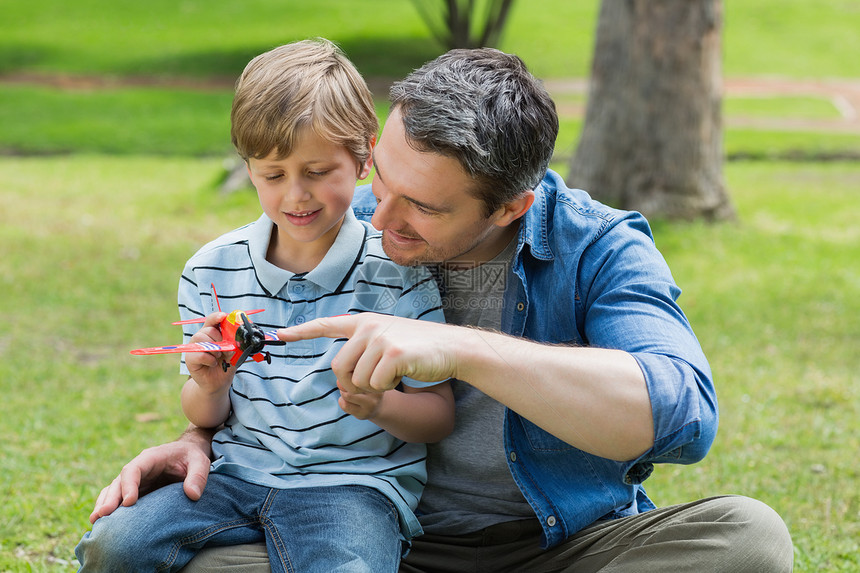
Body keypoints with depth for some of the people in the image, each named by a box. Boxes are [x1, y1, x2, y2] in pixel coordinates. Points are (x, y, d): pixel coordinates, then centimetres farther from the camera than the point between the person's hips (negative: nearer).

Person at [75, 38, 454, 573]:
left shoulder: (397, 272, -4)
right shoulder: (211, 271, 6)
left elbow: (439, 415, -1)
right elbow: (205, 417, 13)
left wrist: (380, 405, -22)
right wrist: (209, 389, -11)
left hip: (353, 481, -4)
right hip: (237, 472, 4)